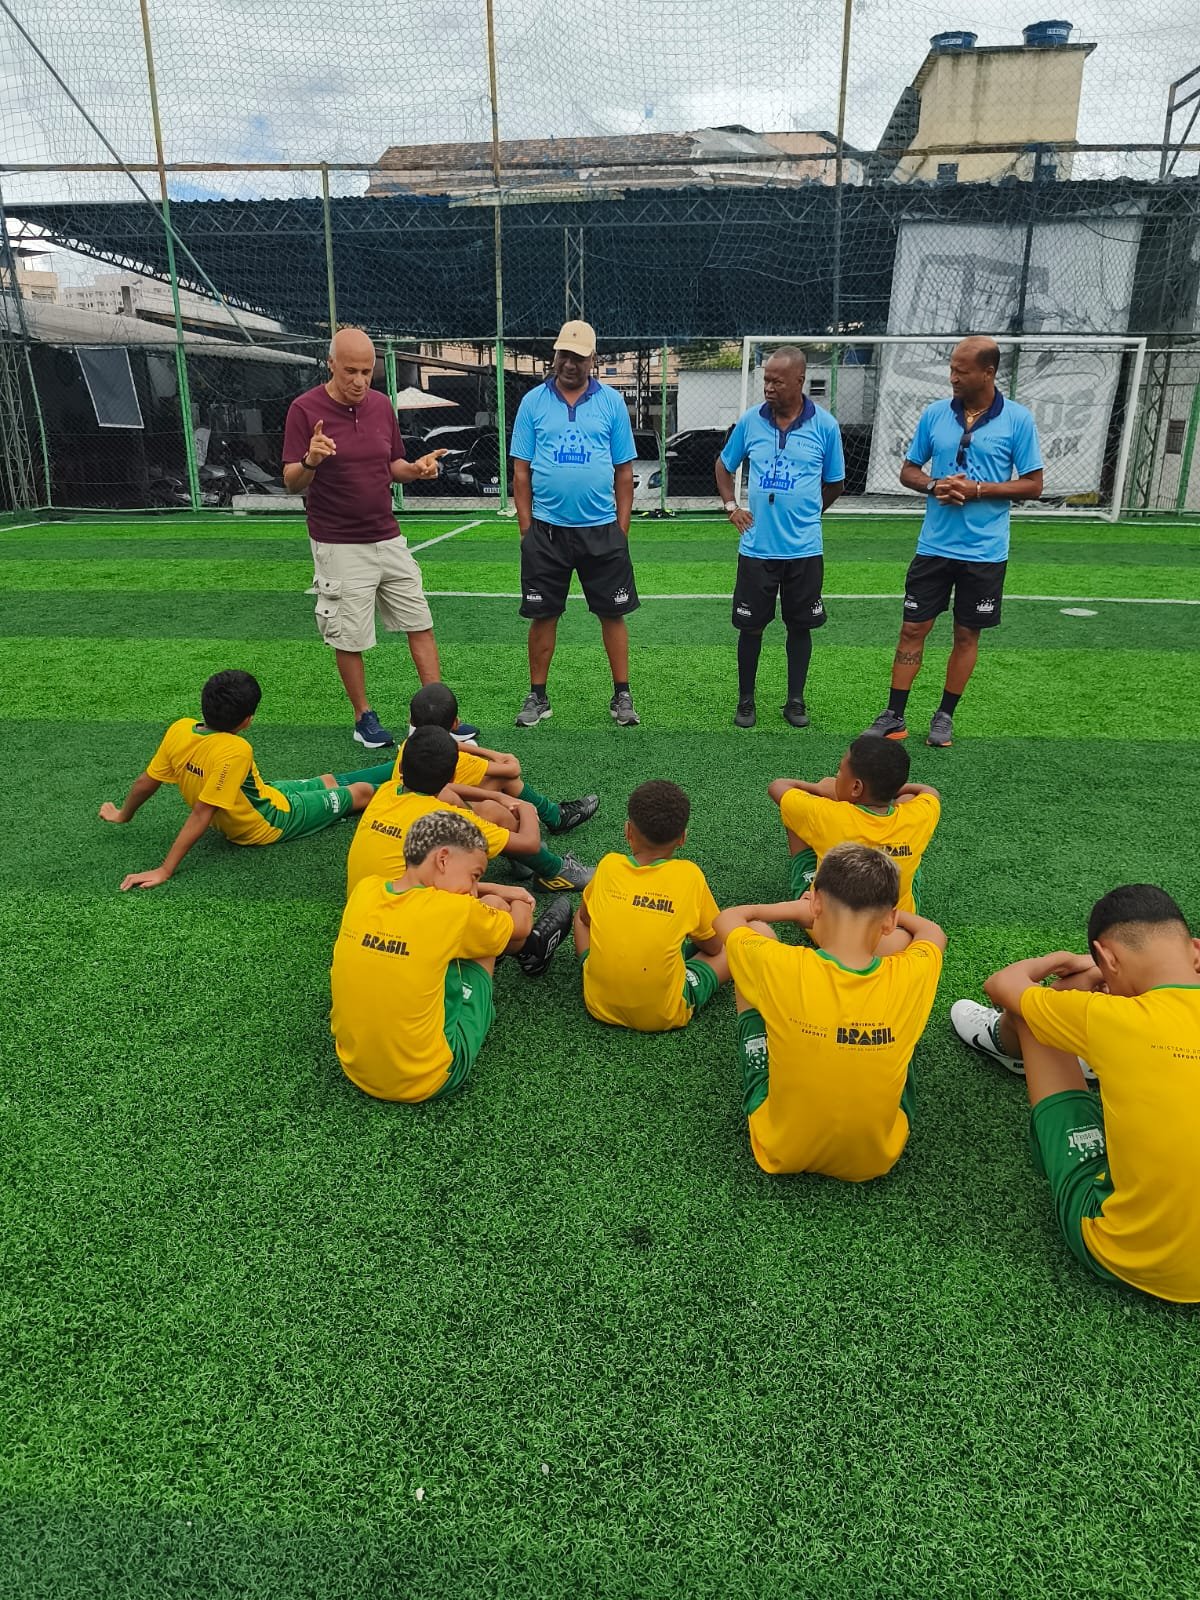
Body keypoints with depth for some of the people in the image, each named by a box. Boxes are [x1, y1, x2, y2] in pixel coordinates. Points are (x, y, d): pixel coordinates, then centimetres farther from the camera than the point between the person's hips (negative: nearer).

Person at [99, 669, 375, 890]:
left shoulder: (179, 729, -21)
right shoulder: (235, 751, -40)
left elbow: (145, 783, -8)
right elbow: (201, 814, -38)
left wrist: (123, 814, 10)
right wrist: (165, 870, -35)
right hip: (268, 824, -7)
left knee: (328, 780, 28)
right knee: (362, 791, 13)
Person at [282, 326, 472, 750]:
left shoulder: (381, 404, 5)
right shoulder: (305, 409, -10)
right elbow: (291, 482, -11)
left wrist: (416, 469, -8)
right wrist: (310, 461, -33)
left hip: (389, 540, 5)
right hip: (339, 548, -5)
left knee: (420, 625, 6)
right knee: (349, 639, 3)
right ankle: (364, 718, 21)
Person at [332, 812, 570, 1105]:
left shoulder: (364, 891, -7)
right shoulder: (454, 911, -21)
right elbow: (519, 927, 2)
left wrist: (497, 889, 19)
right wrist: (521, 904, 26)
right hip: (427, 1082, -6)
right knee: (493, 907, 4)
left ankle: (530, 950, 43)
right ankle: (533, 950, 36)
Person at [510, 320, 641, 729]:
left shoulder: (611, 402, 4)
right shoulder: (533, 402, 5)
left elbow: (624, 471, 5)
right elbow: (521, 470, 5)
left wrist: (621, 528, 0)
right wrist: (526, 527, -1)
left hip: (601, 529, 0)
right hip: (546, 529, 0)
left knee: (613, 613, 3)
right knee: (542, 615, 5)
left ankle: (622, 695, 13)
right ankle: (538, 696, 17)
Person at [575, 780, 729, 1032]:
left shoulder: (609, 865, -6)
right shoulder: (689, 876, -12)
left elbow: (585, 917, 13)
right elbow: (713, 947, 2)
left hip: (601, 1005, 1)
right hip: (665, 1015, 0)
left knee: (581, 916, 24)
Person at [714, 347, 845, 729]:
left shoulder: (825, 425, -3)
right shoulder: (750, 420, 0)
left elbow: (835, 484, 10)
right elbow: (724, 465, 16)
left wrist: (805, 513, 10)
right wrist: (731, 505, 4)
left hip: (804, 548, 0)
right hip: (756, 547, 1)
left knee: (800, 626, 8)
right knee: (750, 626, 5)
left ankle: (796, 700, 21)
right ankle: (746, 700, 20)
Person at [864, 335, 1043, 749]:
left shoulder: (1018, 419, -6)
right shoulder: (934, 413, 1)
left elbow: (1033, 485, -4)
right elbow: (908, 471, 9)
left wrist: (978, 489, -17)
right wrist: (934, 485, -13)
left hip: (984, 552, -2)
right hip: (934, 545, 2)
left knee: (967, 635, 8)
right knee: (913, 628, 2)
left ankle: (945, 715, 22)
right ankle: (894, 716, 11)